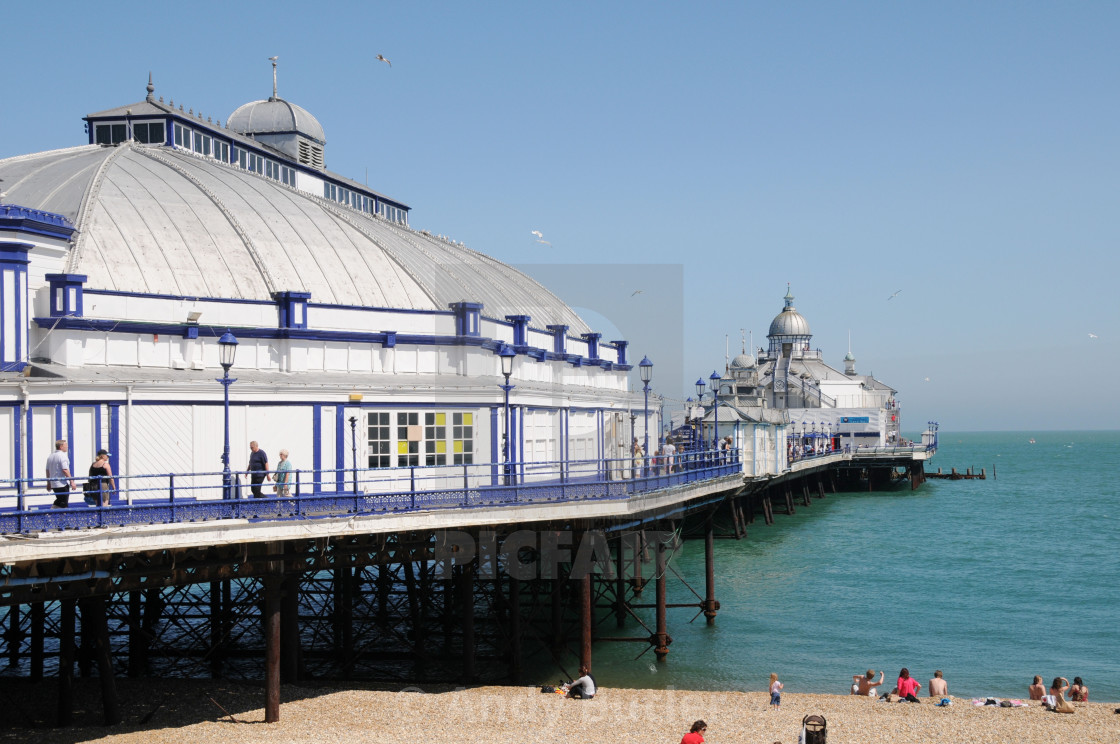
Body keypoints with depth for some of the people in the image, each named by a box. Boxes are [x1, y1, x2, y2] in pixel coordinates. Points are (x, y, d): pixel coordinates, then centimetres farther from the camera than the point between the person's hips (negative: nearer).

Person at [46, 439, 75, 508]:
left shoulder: (51, 456, 12)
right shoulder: (62, 456, -14)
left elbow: (47, 470, 15)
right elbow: (65, 470, -20)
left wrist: (48, 483, 21)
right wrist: (72, 481, -17)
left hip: (53, 484, 8)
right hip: (62, 484, -8)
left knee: (58, 502, 17)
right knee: (63, 505, -4)